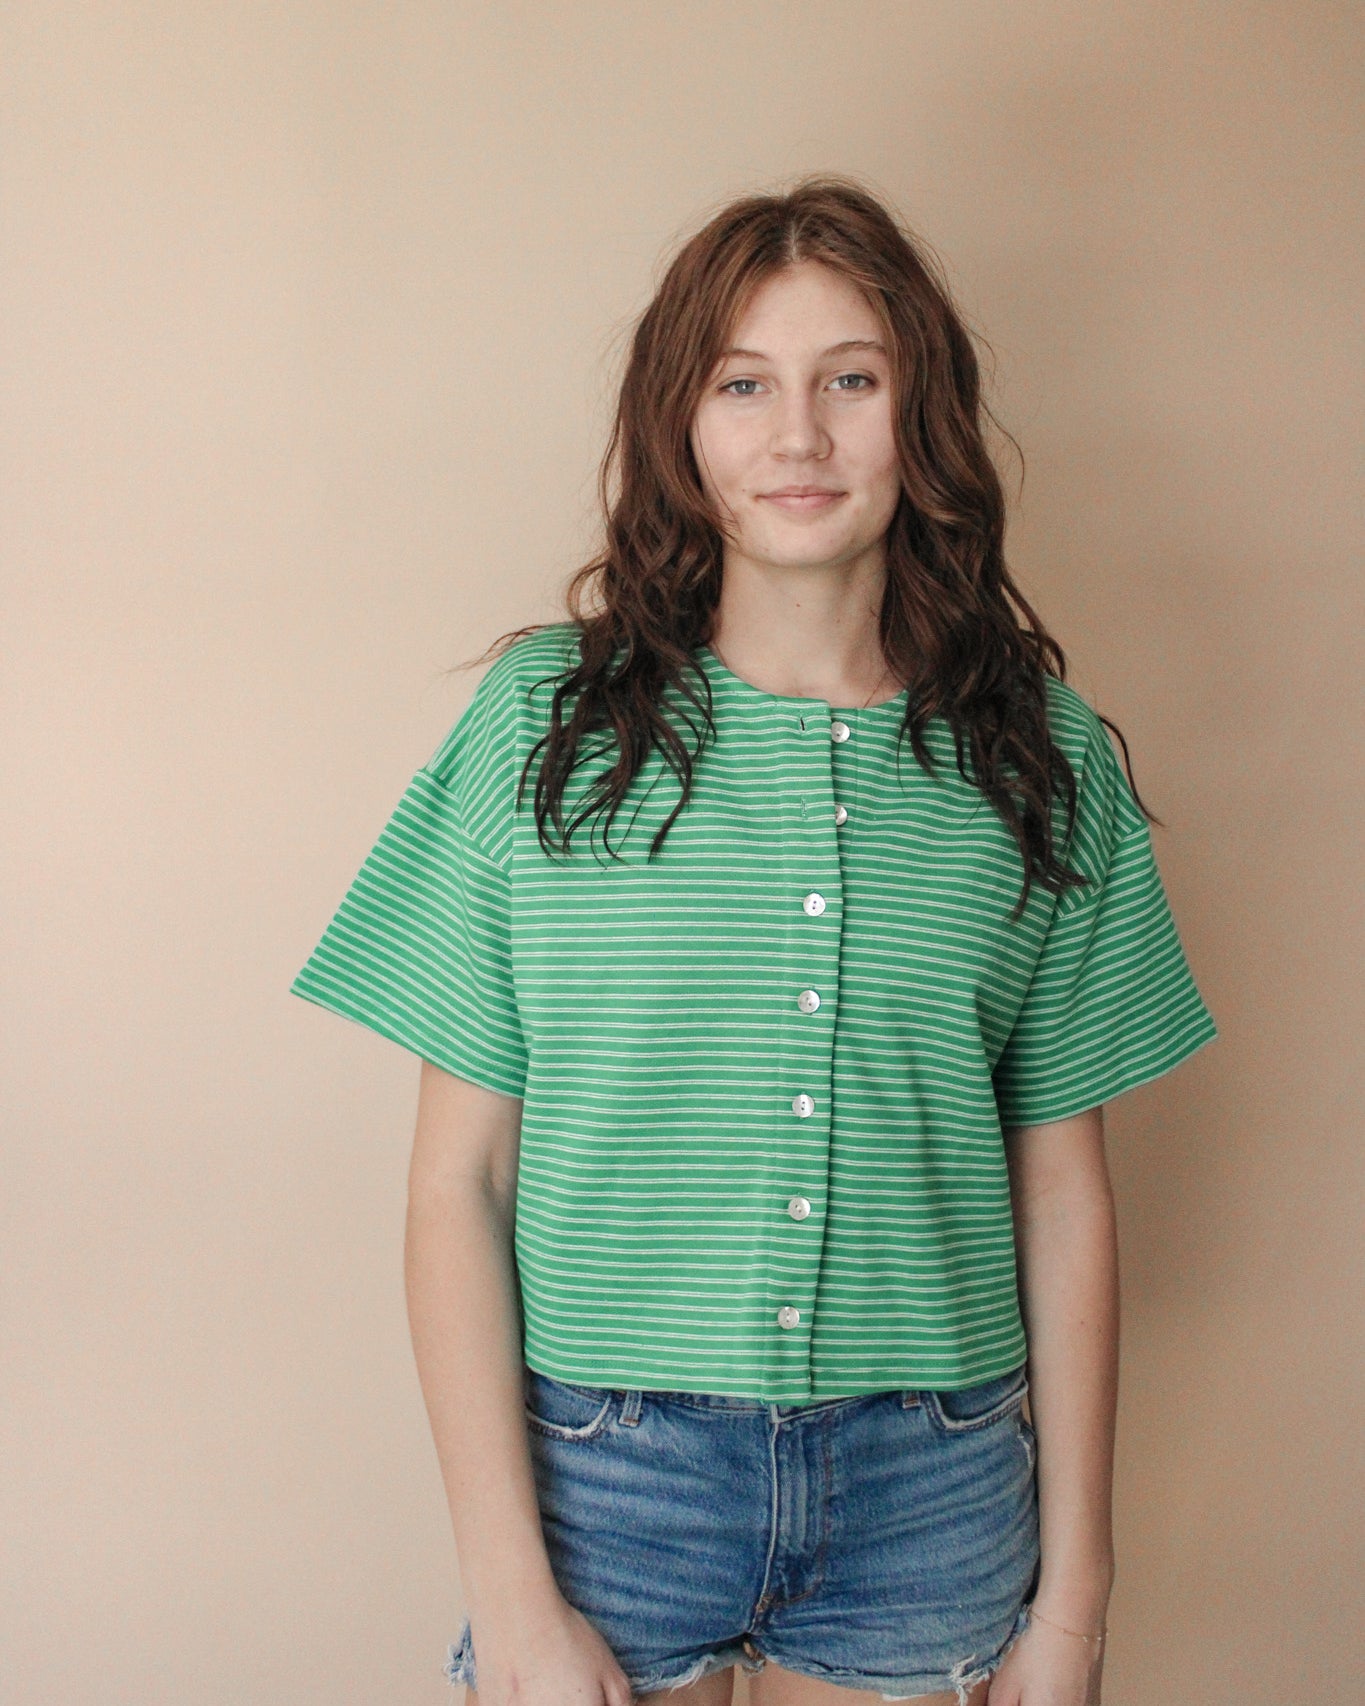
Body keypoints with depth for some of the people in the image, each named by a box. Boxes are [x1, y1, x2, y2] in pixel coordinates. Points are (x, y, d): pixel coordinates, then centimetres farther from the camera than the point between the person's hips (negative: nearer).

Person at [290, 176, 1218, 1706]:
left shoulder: (1041, 757, 0)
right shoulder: (544, 720, -5)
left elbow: (1065, 1203, 2)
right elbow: (460, 1181, -5)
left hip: (927, 1491, 2)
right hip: (603, 1468, -1)